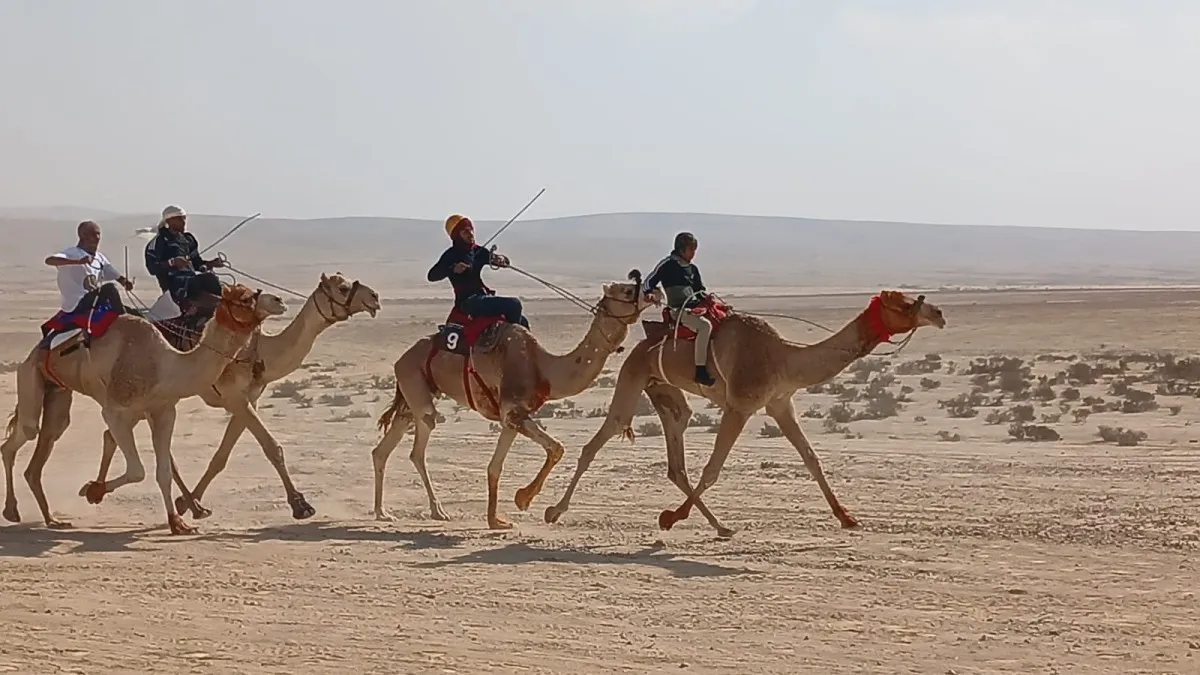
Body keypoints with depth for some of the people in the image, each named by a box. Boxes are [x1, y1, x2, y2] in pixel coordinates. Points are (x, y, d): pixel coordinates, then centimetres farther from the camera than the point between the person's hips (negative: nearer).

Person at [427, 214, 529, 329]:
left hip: (485, 297, 8)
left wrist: (501, 260, -5)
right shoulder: (452, 255, -3)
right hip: (467, 301, -8)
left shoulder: (478, 251, 16)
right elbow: (432, 275, -15)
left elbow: (505, 262, 21)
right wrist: (453, 269, -32)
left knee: (523, 322, 5)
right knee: (514, 305, -24)